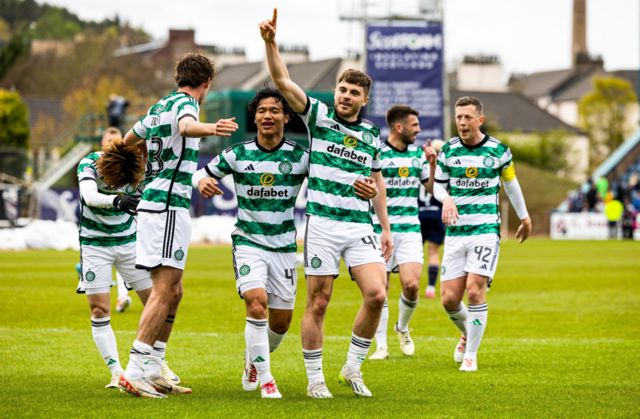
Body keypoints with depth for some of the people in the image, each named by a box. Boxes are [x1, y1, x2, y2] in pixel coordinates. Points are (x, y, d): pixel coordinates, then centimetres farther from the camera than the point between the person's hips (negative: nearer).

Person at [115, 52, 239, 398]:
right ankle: (135, 371, -18)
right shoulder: (184, 102, -8)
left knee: (172, 291, 15)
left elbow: (128, 139, 33)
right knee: (164, 290, -13)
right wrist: (211, 129, -54)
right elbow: (186, 126, -33)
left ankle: (153, 370, 18)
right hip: (168, 204, -10)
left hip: (153, 200, 10)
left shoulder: (160, 106, 17)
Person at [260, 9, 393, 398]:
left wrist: (386, 228, 18)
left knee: (376, 294, -12)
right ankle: (315, 379, 10)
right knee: (318, 303, -1)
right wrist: (270, 41, -23)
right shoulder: (318, 115, 2)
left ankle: (353, 367, 6)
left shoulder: (374, 135, 13)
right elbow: (283, 81, -9)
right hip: (322, 223, -3)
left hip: (361, 226, 3)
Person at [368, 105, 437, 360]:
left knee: (411, 284, -11)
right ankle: (381, 346, 8)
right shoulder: (376, 154, -5)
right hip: (381, 229, -3)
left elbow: (433, 187, 16)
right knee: (380, 290, -1)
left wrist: (433, 163, 2)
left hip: (410, 229, 3)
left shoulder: (418, 154, 11)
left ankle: (403, 329, 17)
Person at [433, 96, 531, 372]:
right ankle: (467, 334, 30)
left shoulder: (498, 150, 0)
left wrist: (524, 218, 24)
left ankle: (471, 354, -2)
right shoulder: (448, 150, 3)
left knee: (475, 290, -16)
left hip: (486, 229, -2)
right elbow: (438, 185, 12)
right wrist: (446, 199, -12)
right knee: (449, 299, -3)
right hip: (455, 232, 2)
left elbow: (510, 182, 15)